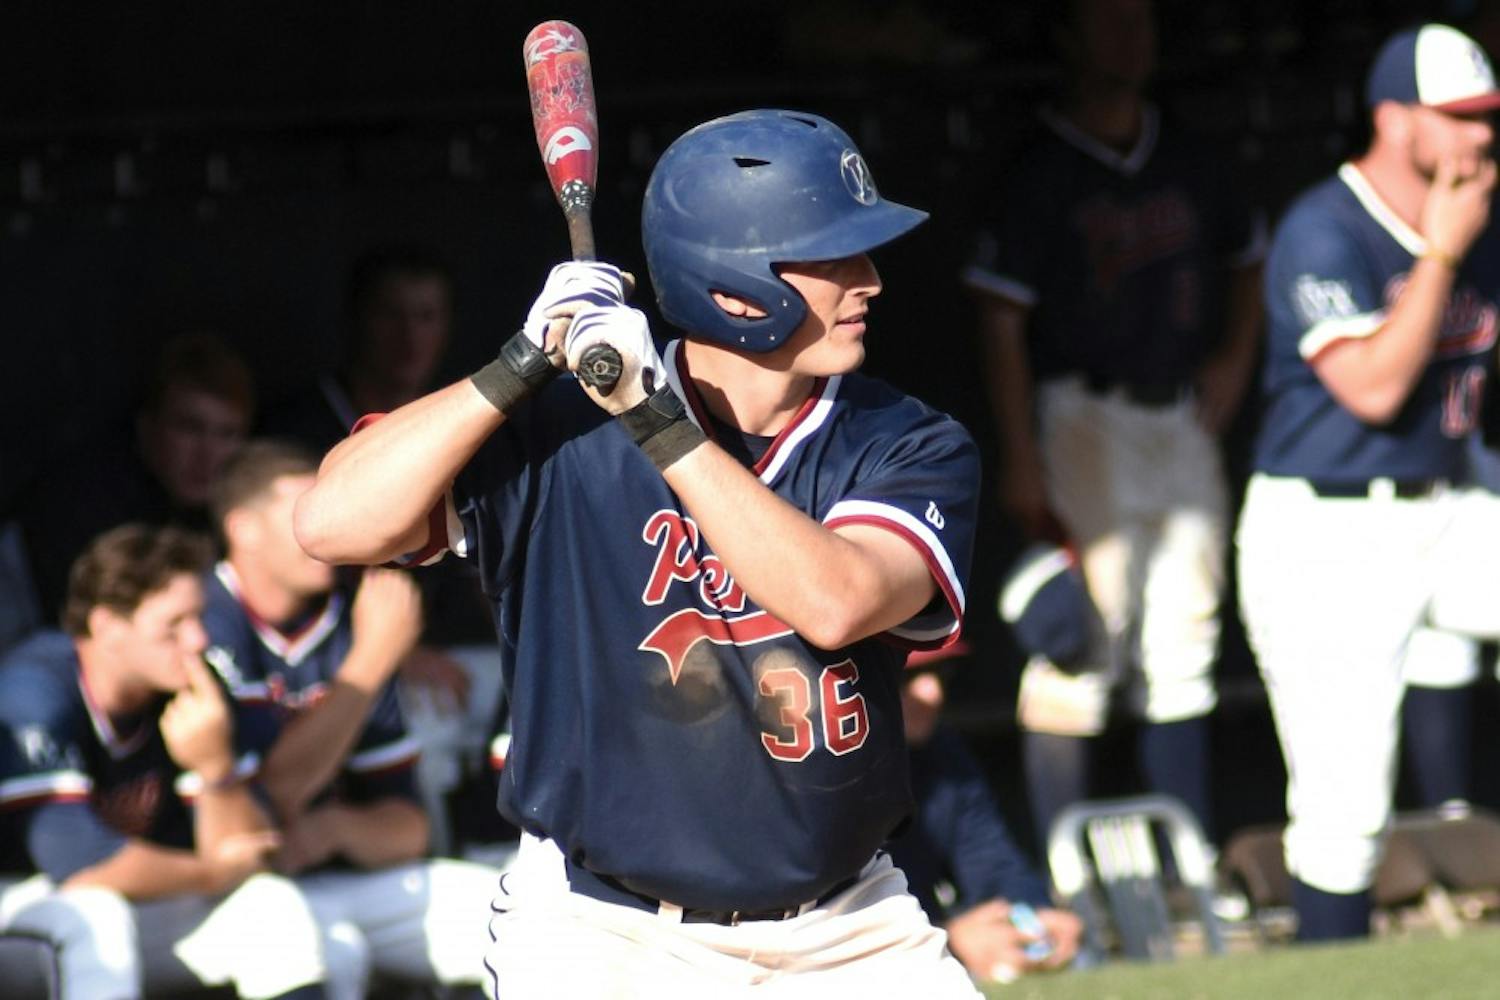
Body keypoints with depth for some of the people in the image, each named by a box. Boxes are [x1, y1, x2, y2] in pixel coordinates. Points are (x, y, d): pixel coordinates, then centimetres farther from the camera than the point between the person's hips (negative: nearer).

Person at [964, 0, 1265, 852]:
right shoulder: (1043, 174, -7)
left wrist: (1236, 355, 12)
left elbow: (1247, 258, 27)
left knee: (1183, 650, 11)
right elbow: (1002, 318, -10)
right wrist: (1022, 460, -15)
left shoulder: (1189, 162, 10)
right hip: (1086, 420, -6)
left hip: (1185, 421, 6)